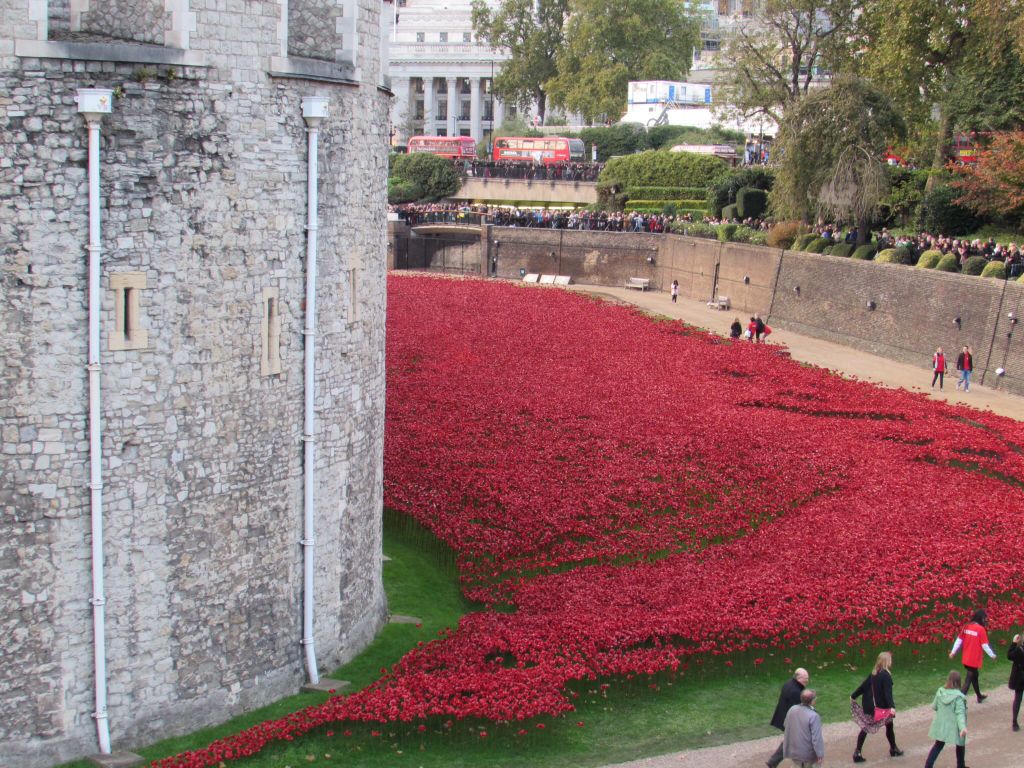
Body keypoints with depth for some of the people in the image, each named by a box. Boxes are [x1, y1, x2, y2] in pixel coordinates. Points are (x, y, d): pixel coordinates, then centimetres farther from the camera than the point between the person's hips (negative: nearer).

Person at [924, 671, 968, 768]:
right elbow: (960, 713, -28)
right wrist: (962, 727, -33)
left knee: (938, 745, 16)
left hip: (941, 725, 4)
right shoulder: (958, 696, -20)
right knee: (960, 745, 20)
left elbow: (934, 707, 6)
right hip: (954, 726, -4)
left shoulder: (940, 691, -6)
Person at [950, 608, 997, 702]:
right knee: (968, 680, -3)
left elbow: (959, 640, 4)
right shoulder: (981, 629, -17)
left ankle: (979, 696, 42)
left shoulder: (967, 627, 2)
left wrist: (953, 652, 11)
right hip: (974, 660, -7)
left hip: (966, 659, 7)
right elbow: (985, 645, -14)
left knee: (974, 676, 25)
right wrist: (992, 655, 1)